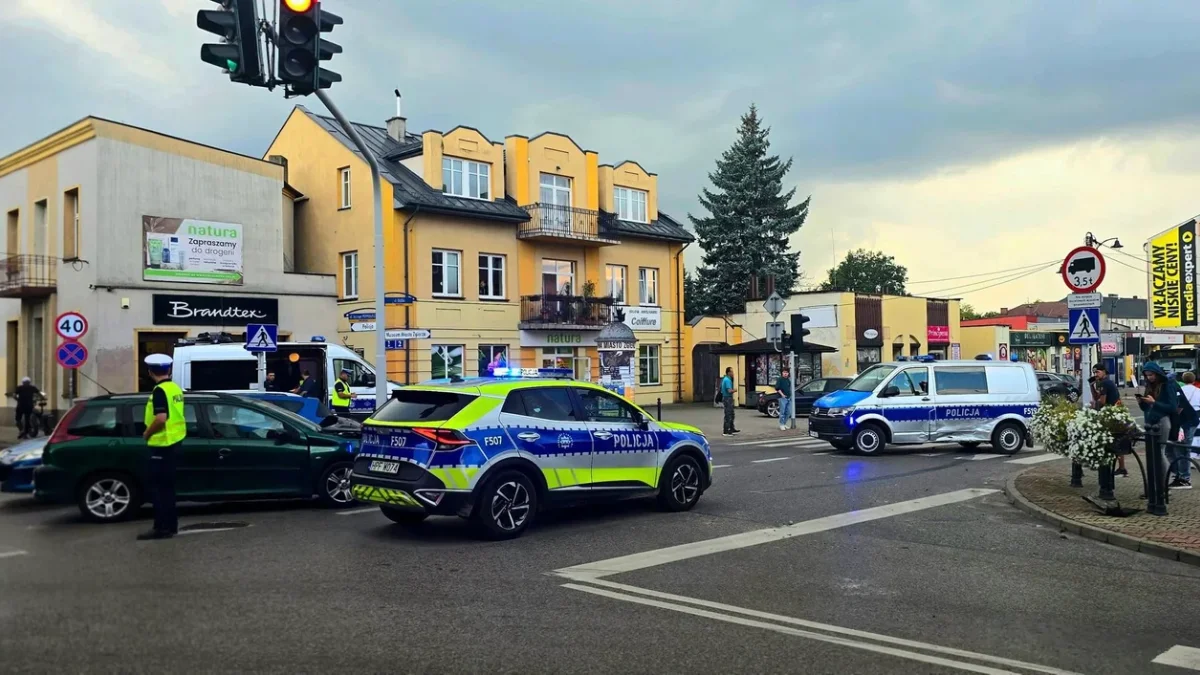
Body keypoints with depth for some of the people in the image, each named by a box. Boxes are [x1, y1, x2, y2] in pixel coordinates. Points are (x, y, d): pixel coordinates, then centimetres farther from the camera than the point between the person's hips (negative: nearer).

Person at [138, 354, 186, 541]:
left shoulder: (159, 391, -17)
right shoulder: (176, 389, 11)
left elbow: (161, 418, -26)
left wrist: (147, 433, -11)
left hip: (162, 445, -9)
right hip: (175, 442, 9)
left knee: (158, 488, -4)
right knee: (167, 486, 15)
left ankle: (162, 528, -3)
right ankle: (170, 525, 20)